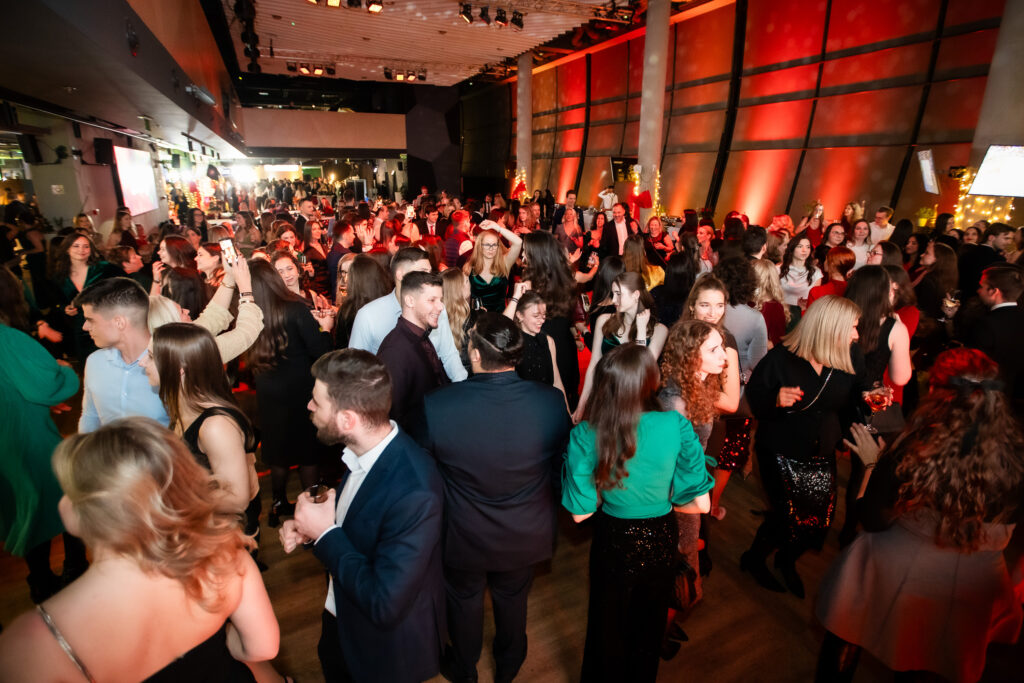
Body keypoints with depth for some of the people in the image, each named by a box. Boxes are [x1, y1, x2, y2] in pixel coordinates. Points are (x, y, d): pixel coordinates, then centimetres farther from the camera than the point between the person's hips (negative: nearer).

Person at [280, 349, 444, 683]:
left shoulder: (414, 492, -40)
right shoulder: (361, 450, -13)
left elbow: (385, 605, -34)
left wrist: (325, 533, -28)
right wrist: (309, 527, -12)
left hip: (386, 646, -7)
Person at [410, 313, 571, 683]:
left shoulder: (436, 405, -32)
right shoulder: (552, 401, -26)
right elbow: (562, 458, -7)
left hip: (464, 536, -1)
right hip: (525, 535, 2)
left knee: (464, 600, 29)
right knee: (513, 598, 30)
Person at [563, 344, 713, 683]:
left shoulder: (586, 435, -26)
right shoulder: (676, 426, -24)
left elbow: (580, 513, -17)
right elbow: (700, 503, -16)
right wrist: (661, 499, 1)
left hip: (614, 541, -1)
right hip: (662, 539, 2)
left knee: (609, 624, 29)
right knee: (649, 622, 33)